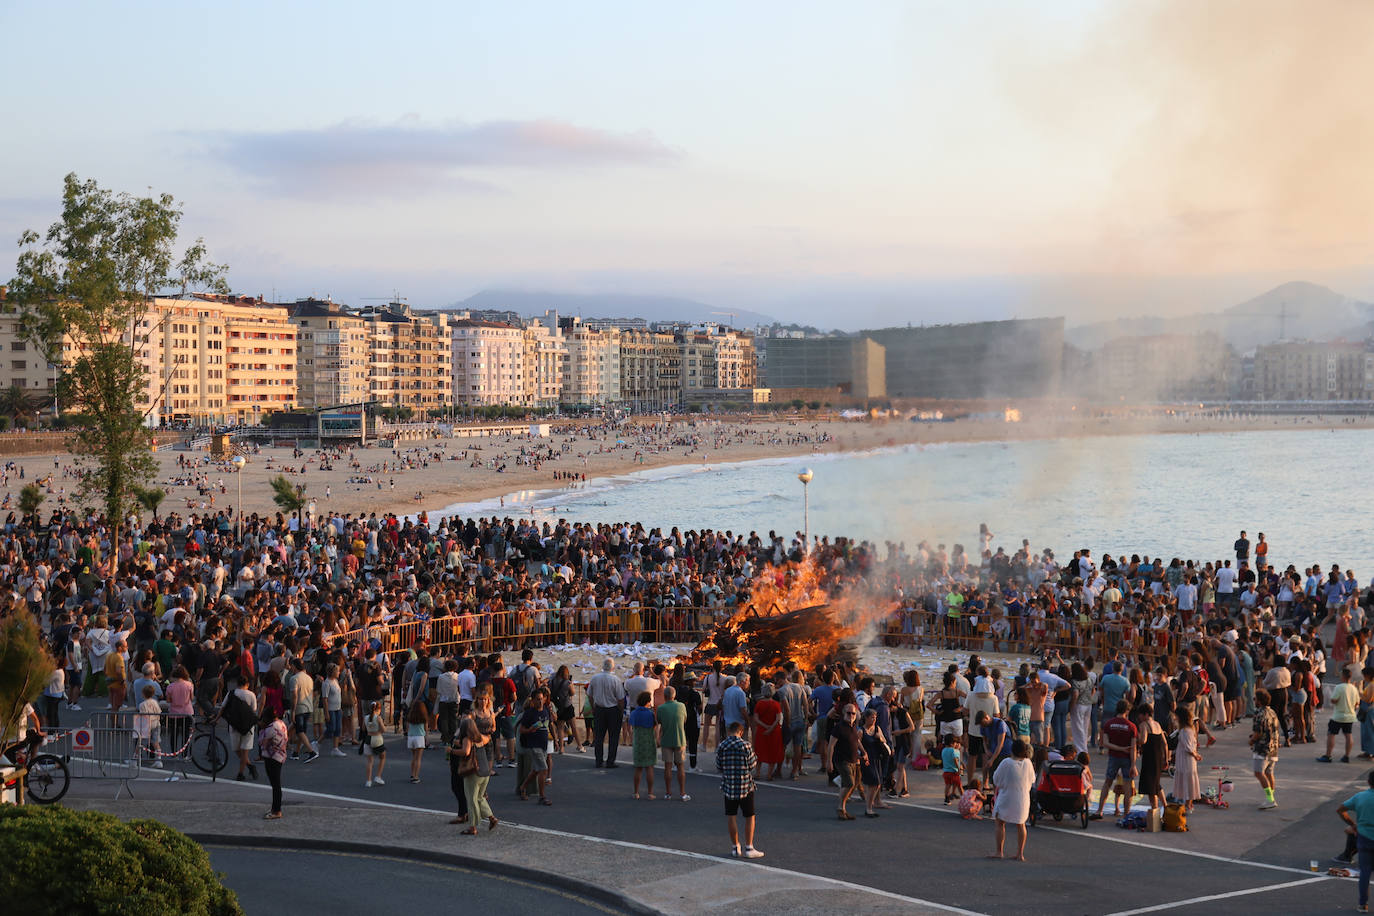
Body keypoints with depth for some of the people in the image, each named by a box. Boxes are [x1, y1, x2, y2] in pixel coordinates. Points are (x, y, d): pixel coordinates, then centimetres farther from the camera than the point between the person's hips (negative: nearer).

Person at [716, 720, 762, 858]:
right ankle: (749, 848, 6)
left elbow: (719, 767, 3)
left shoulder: (722, 746, -3)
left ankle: (735, 847, 15)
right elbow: (752, 765, -7)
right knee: (749, 816, 8)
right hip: (745, 786, -2)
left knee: (731, 816, 12)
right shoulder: (745, 745, -11)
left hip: (728, 785, 2)